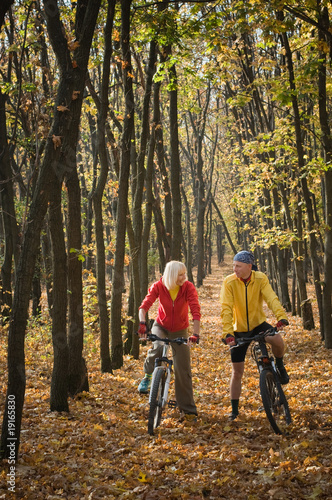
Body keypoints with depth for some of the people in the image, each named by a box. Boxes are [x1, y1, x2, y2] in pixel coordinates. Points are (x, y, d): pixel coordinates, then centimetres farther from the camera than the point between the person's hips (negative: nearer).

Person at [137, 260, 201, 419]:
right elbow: (144, 305, -26)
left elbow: (196, 311, -29)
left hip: (180, 330, 0)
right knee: (157, 348, -34)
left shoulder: (188, 288, -21)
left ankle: (187, 408, 10)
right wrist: (142, 323, -44)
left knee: (183, 369, -2)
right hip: (161, 326, 0)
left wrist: (195, 334, -40)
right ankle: (147, 377, -4)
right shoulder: (158, 286, -18)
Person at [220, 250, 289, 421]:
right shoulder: (229, 282, -17)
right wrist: (228, 333, -34)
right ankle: (234, 410, 19)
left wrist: (281, 316, -42)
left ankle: (279, 366, 0)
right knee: (237, 371, 3)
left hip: (258, 323, 0)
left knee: (277, 340, -32)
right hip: (239, 330, 0)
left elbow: (271, 298, -24)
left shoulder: (260, 279, -13)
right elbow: (226, 309, -23)